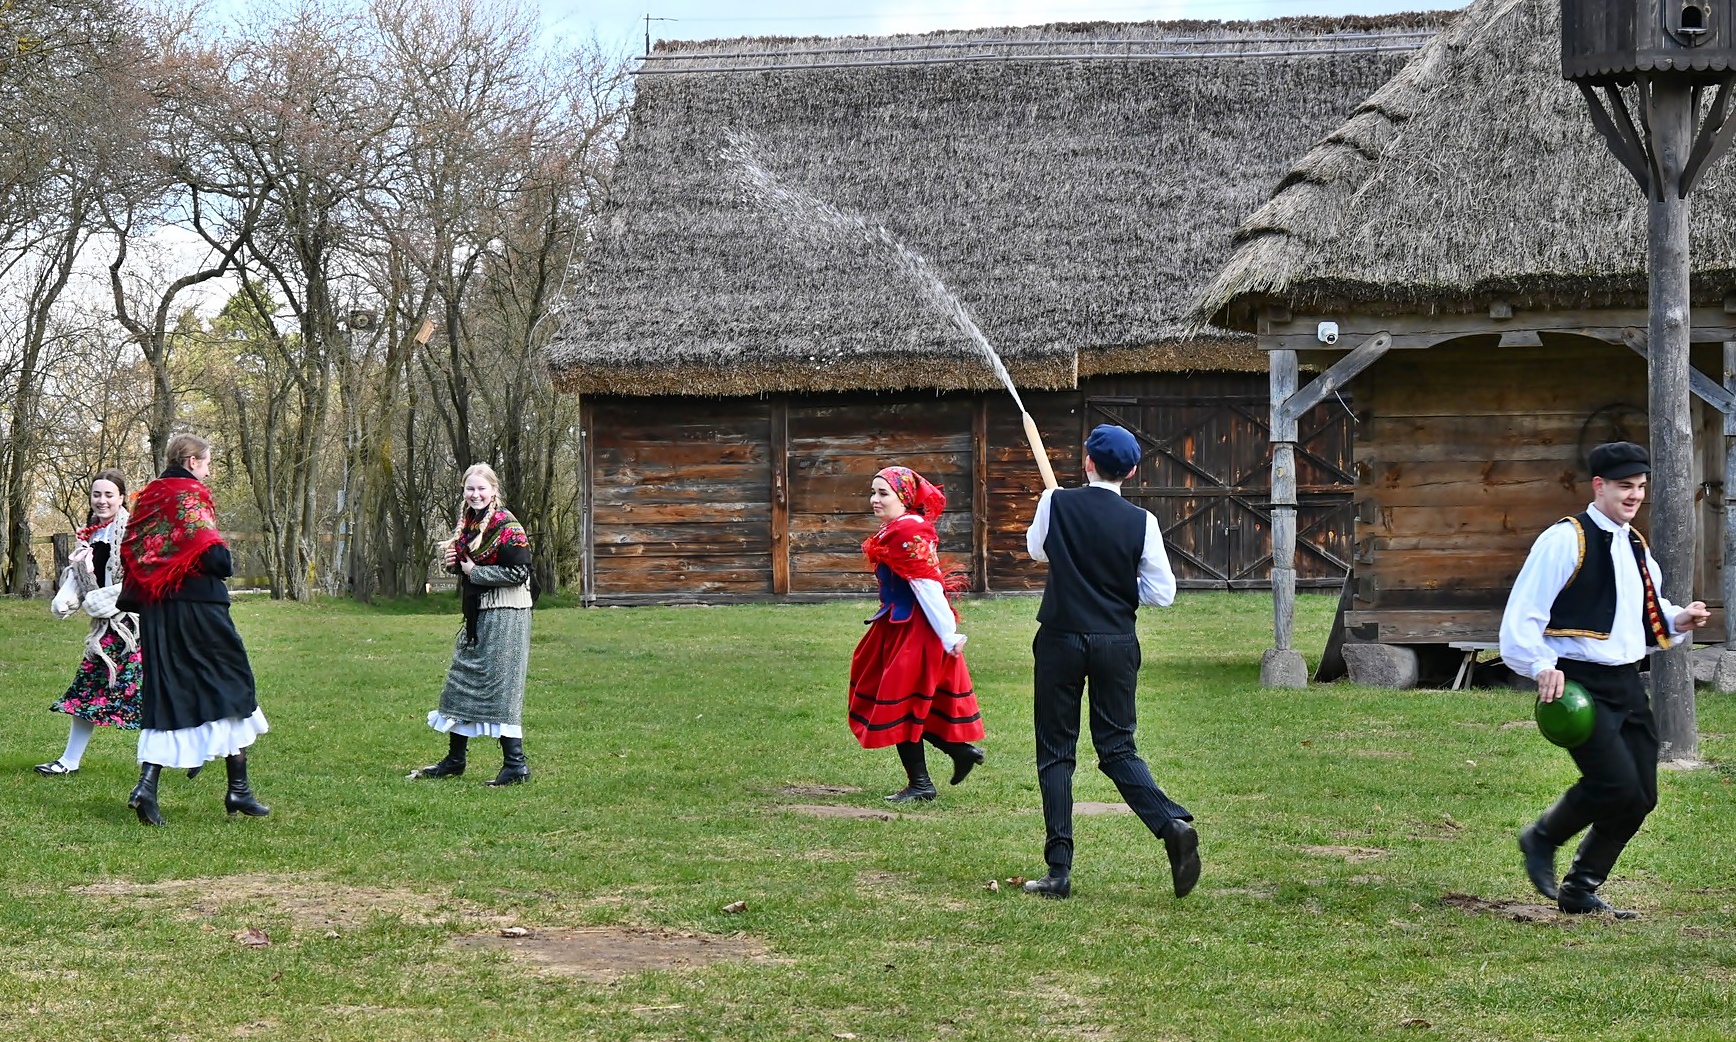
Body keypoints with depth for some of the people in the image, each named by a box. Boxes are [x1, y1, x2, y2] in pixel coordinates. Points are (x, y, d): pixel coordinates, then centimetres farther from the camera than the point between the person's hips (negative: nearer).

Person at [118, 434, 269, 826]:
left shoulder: (146, 498, 13)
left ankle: (146, 785, -8)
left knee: (165, 696, 8)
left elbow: (130, 553, 14)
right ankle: (238, 789, 5)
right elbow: (215, 557, -18)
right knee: (231, 684, 4)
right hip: (197, 607, -7)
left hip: (155, 613, 7)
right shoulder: (191, 496, -10)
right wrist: (227, 566, 2)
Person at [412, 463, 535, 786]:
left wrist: (473, 571, -15)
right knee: (461, 681, 14)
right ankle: (455, 760, 24)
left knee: (499, 685, -10)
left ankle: (516, 764, -6)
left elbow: (518, 572, -20)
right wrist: (453, 563, 1)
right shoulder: (468, 524, 12)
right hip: (476, 615, 9)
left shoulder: (506, 526, -14)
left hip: (504, 616, -9)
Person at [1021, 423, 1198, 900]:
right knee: (1117, 747, 11)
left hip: (1060, 639, -1)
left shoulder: (1056, 503, -5)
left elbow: (1036, 549, 15)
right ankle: (1172, 824, -13)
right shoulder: (1141, 522, -5)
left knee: (1055, 752, 6)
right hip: (1117, 643, 1)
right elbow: (1162, 593, -4)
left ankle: (1059, 870, 2)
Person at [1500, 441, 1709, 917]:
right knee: (1616, 785, -20)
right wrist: (1542, 666, -26)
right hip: (1579, 685, -8)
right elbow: (1522, 615, -13)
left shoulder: (1636, 546, 16)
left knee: (1641, 797, 6)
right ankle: (1541, 839, 9)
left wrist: (1676, 621, 6)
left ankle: (1580, 890, 22)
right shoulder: (1565, 539, -10)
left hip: (1627, 682, 8)